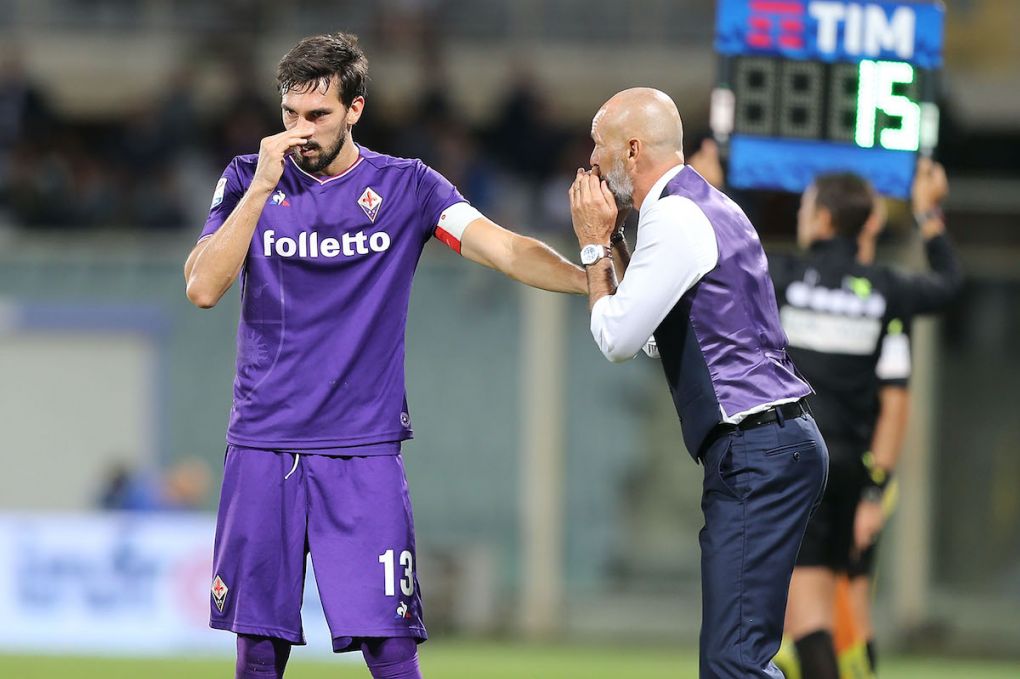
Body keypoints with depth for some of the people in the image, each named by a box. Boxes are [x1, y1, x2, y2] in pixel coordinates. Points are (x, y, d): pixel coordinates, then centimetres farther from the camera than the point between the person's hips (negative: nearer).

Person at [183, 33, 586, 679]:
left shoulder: (406, 188, 3)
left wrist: (594, 280, -24)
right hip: (264, 449, 1)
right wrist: (262, 187, -13)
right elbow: (203, 287, -7)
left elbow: (507, 250, -8)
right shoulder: (249, 180, 5)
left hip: (364, 455, -1)